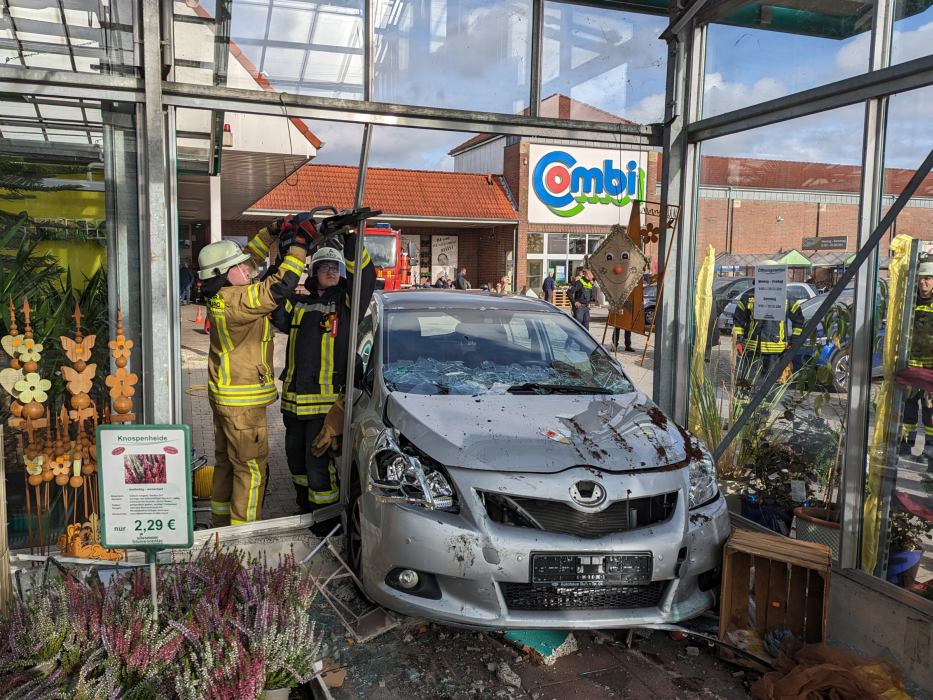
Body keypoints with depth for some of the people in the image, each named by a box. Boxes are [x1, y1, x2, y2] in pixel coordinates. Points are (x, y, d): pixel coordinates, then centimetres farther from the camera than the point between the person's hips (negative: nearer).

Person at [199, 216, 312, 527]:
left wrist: (274, 230, 4)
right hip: (243, 402, -10)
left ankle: (220, 520, 34)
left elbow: (250, 255, 14)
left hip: (224, 395, 10)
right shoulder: (236, 301, -24)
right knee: (251, 467, 1)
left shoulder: (221, 295, 4)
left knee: (226, 460, 21)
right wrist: (300, 241, -22)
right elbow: (280, 286, -29)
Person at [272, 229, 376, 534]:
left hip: (327, 398, -6)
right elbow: (278, 316, -1)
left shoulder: (346, 302, 0)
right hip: (294, 395, 6)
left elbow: (365, 277, -14)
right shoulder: (299, 304, 14)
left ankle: (326, 514, 11)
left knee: (318, 457, -6)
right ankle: (304, 502, 40)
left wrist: (350, 240, -21)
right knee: (295, 454, 19)